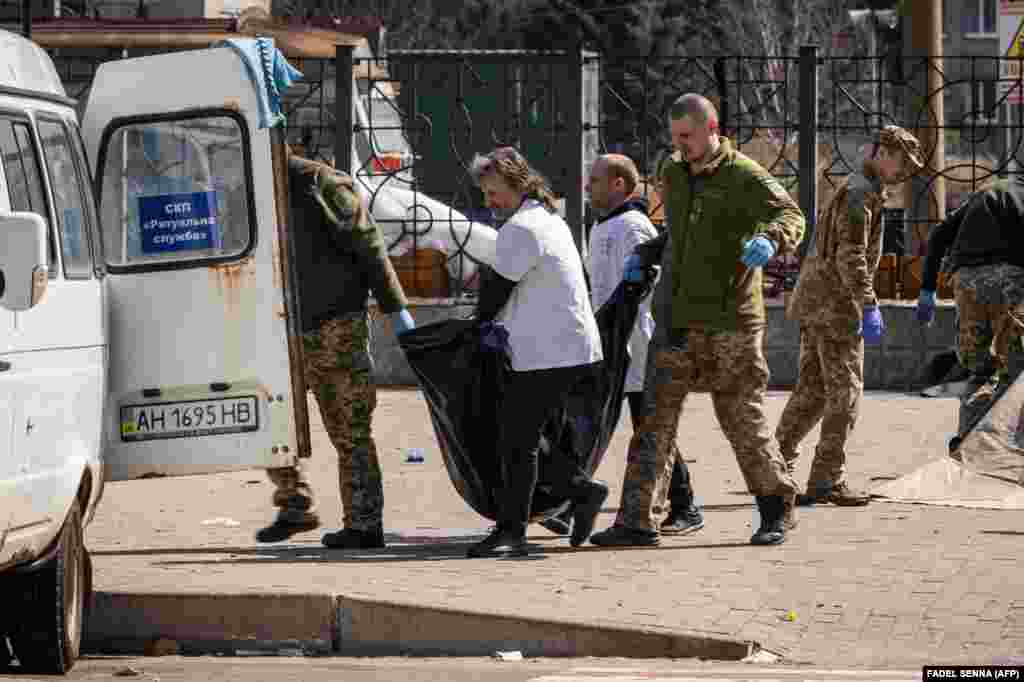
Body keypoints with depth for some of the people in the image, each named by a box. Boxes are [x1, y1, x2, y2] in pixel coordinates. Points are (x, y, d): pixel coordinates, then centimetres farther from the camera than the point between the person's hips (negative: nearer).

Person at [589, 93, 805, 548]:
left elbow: (790, 215, -24)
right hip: (677, 321, 6)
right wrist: (645, 255, 13)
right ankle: (638, 522, -1)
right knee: (655, 419, -1)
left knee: (742, 420, 3)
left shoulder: (745, 178, -9)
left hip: (729, 322, -6)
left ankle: (777, 509, 22)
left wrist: (770, 239, -46)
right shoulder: (672, 174, 13)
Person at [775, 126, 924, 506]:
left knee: (811, 390, 11)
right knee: (845, 392, -5)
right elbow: (851, 257, -22)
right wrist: (869, 307, -25)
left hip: (814, 303, 10)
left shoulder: (866, 193, 21)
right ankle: (827, 480, -5)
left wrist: (866, 307, 25)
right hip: (834, 305, -10)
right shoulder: (859, 194, -12)